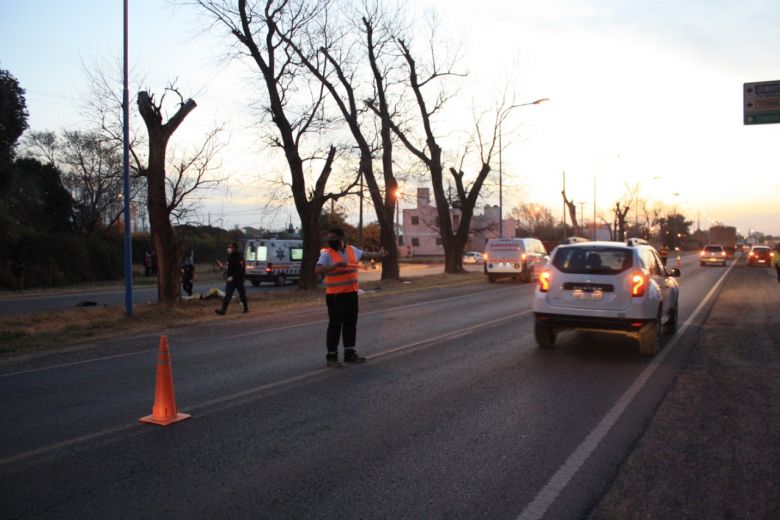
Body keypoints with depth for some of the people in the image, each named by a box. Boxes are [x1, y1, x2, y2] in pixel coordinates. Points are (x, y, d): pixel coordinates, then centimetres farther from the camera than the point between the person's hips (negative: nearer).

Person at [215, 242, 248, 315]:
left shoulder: (239, 257, -14)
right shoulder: (229, 257, 12)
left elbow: (240, 269, -22)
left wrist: (233, 277, -27)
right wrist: (226, 276, 11)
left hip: (238, 279, -7)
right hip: (230, 279, 7)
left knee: (242, 294, 6)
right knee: (227, 295, 0)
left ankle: (246, 308, 21)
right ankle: (223, 310, -2)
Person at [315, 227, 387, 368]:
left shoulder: (352, 250, 8)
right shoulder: (327, 254, -10)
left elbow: (365, 254, 28)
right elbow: (317, 270, -23)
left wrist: (378, 255, 32)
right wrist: (336, 265, -32)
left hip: (351, 294, 6)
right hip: (335, 296, -6)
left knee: (351, 324, 12)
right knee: (335, 326, -3)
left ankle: (350, 353, 23)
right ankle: (331, 356, 5)